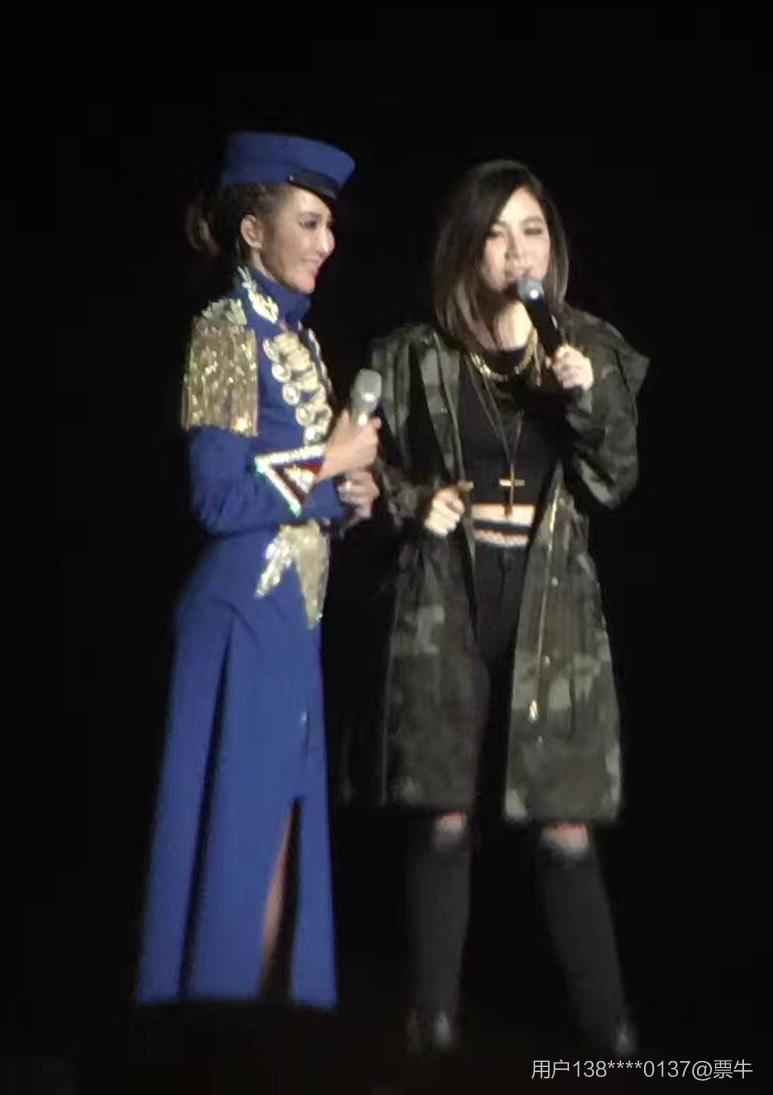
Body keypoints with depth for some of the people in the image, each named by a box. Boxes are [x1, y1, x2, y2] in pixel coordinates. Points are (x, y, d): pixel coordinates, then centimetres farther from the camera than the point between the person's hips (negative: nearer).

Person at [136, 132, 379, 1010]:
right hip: (245, 616, -9)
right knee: (235, 837, -3)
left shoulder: (296, 337, 15)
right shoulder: (225, 330, -10)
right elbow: (222, 496, -18)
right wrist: (329, 463, -9)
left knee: (283, 843, 11)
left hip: (294, 616, 9)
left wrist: (348, 493, 2)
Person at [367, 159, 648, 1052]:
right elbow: (370, 470, 13)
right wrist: (417, 504, -7)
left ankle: (610, 1033, 6)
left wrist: (586, 400, -13)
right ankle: (434, 1024, 10)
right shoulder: (417, 356, 4)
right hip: (446, 596, 0)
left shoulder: (591, 349, 7)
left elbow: (616, 481, 3)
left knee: (565, 828, -2)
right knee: (443, 819, 0)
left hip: (550, 600, 0)